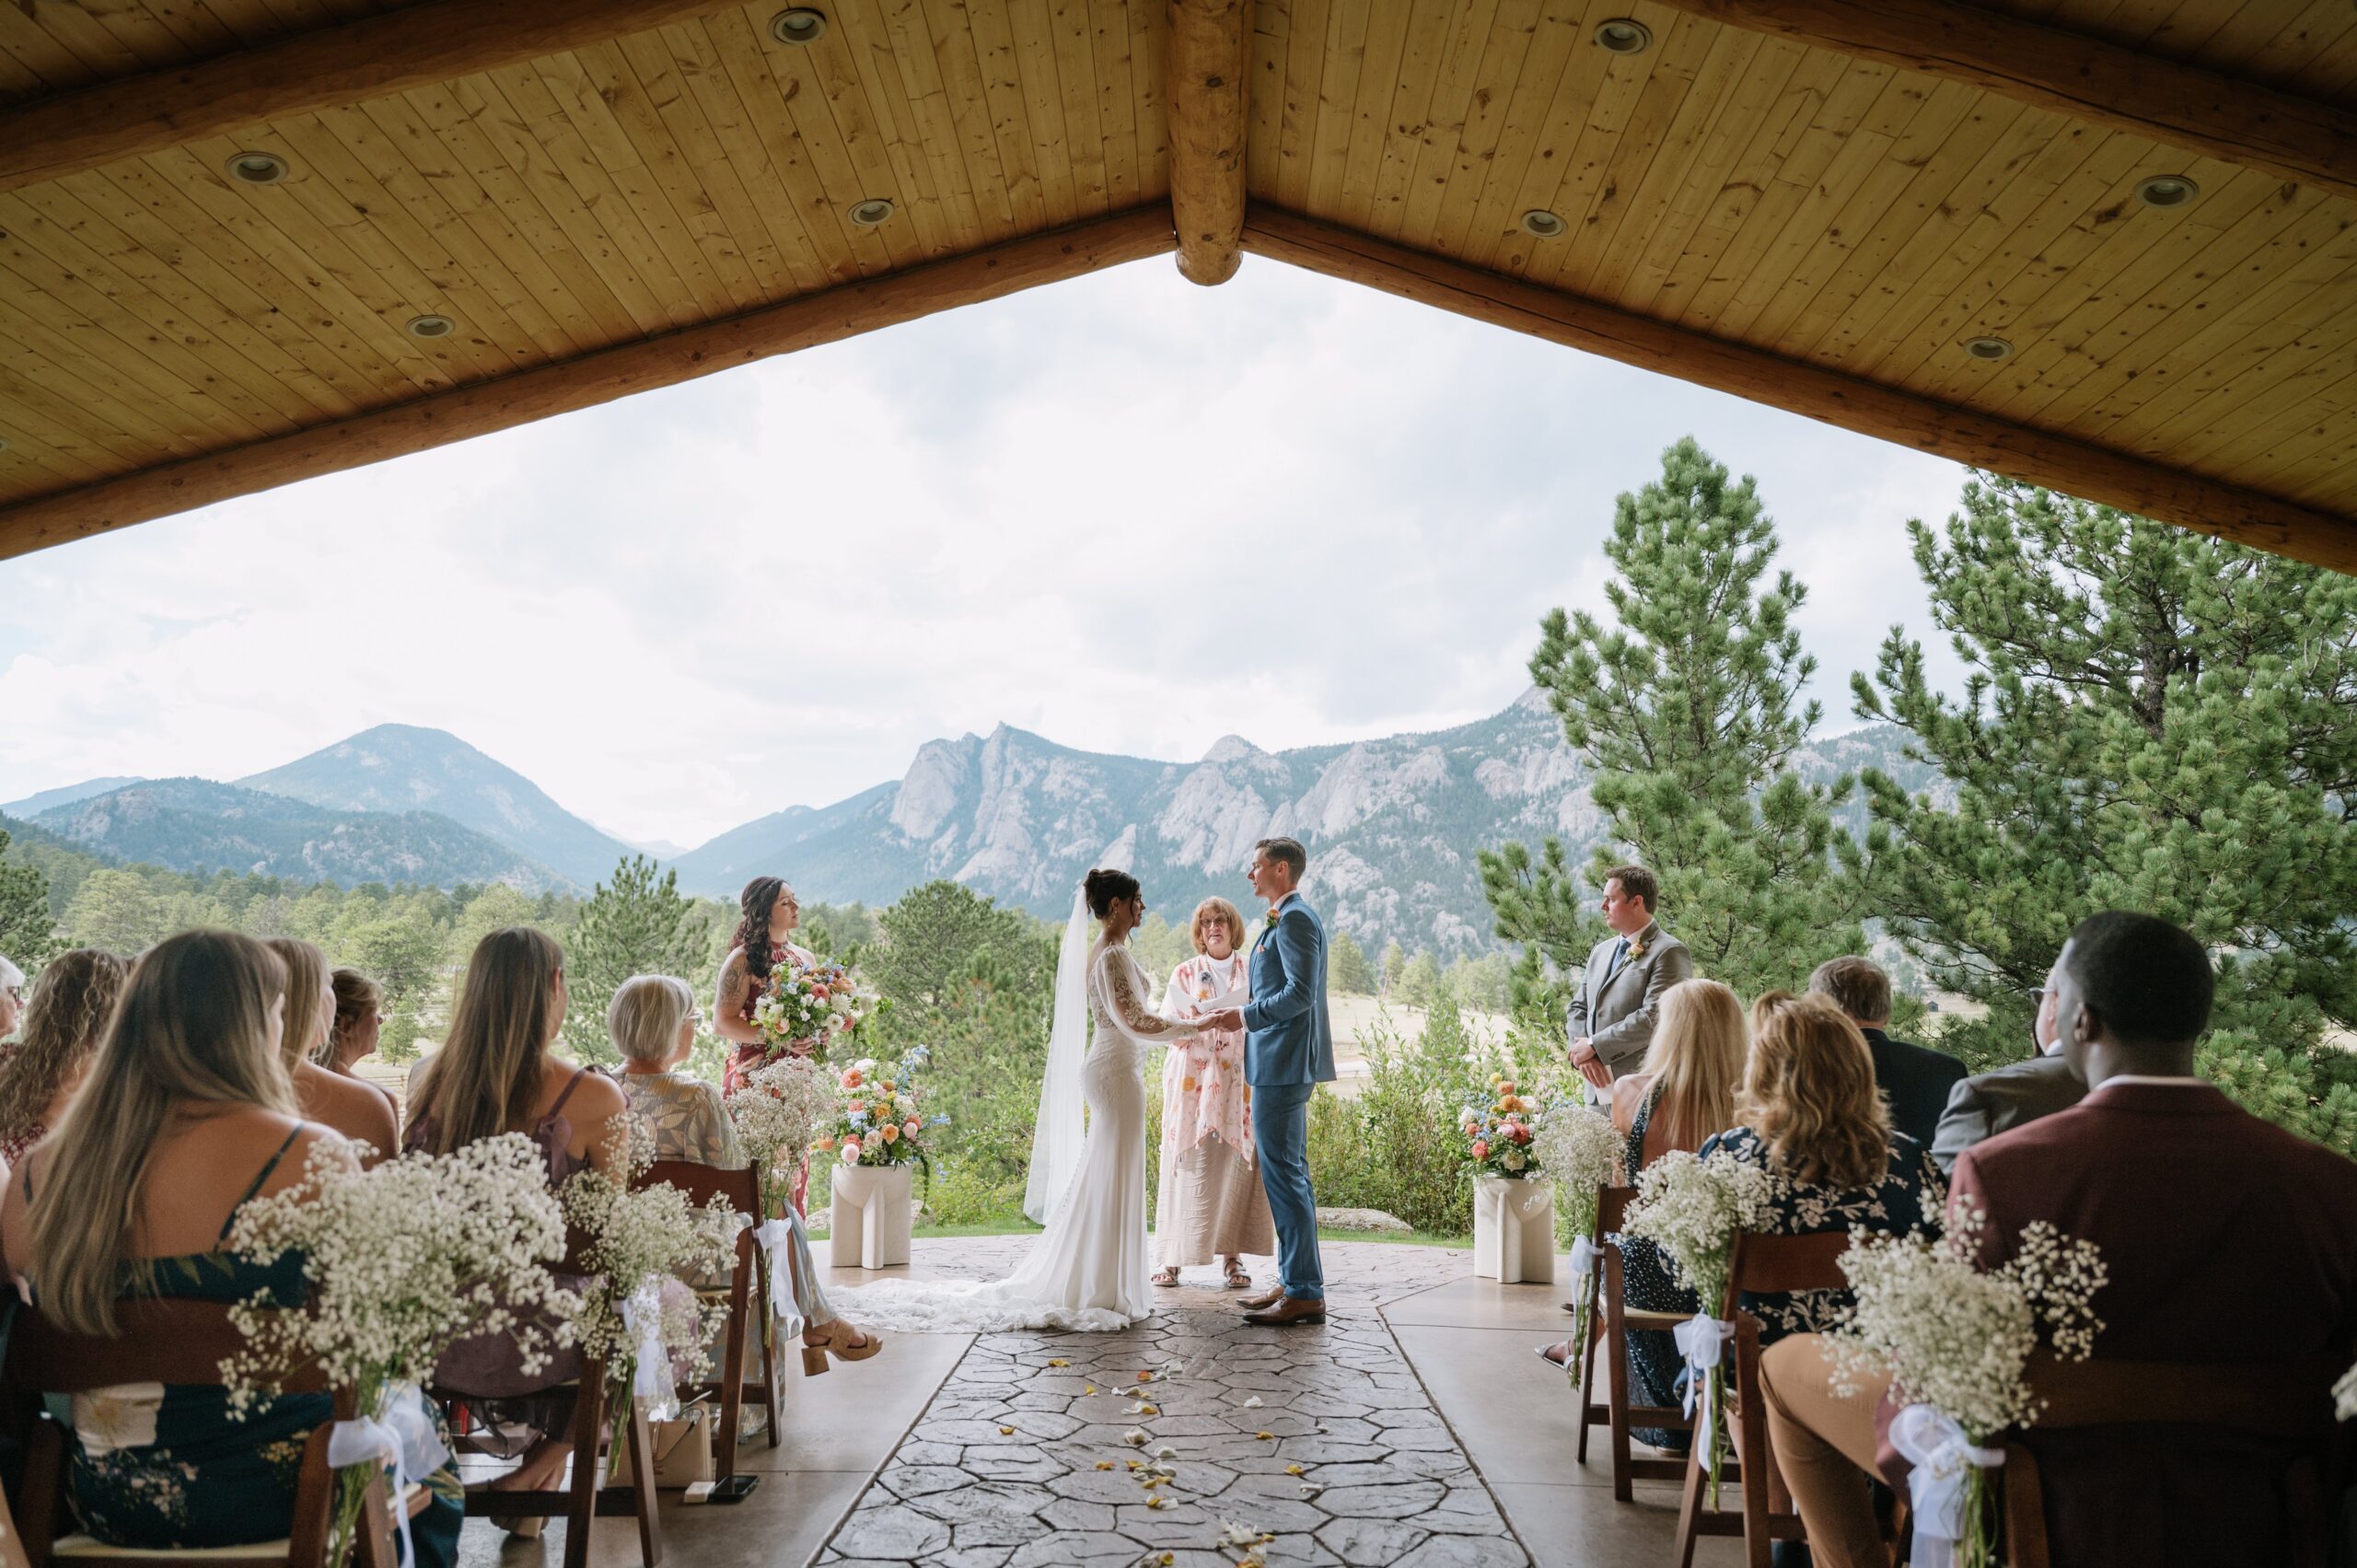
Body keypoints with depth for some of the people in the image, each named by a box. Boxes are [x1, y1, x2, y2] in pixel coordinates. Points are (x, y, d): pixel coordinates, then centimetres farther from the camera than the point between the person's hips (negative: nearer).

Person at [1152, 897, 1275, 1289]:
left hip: (1237, 1081, 0)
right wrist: (1190, 1023, -15)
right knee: (1189, 1164, -5)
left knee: (1234, 1164, -5)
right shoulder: (1184, 974, 12)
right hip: (1192, 1079, 0)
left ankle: (1232, 1258, 2)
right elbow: (1166, 1025, 6)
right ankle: (1171, 1258, 1)